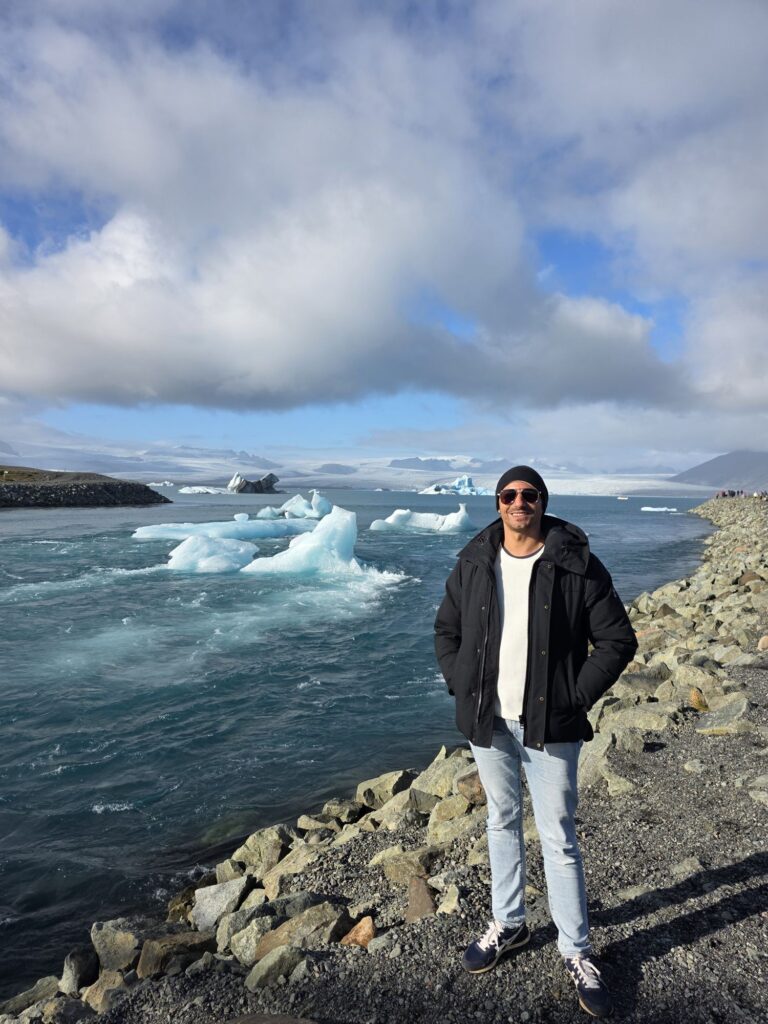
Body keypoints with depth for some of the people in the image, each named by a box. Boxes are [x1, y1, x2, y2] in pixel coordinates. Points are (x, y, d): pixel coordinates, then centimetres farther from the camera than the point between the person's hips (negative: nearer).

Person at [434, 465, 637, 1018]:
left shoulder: (578, 566, -11)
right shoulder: (473, 564, -2)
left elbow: (618, 640, -6)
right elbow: (446, 630, 10)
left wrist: (575, 700, -10)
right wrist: (461, 688, 0)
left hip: (549, 725, -3)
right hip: (488, 722, 3)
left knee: (559, 838, 8)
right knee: (503, 822, 20)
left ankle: (577, 951, 30)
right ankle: (509, 924, 41)